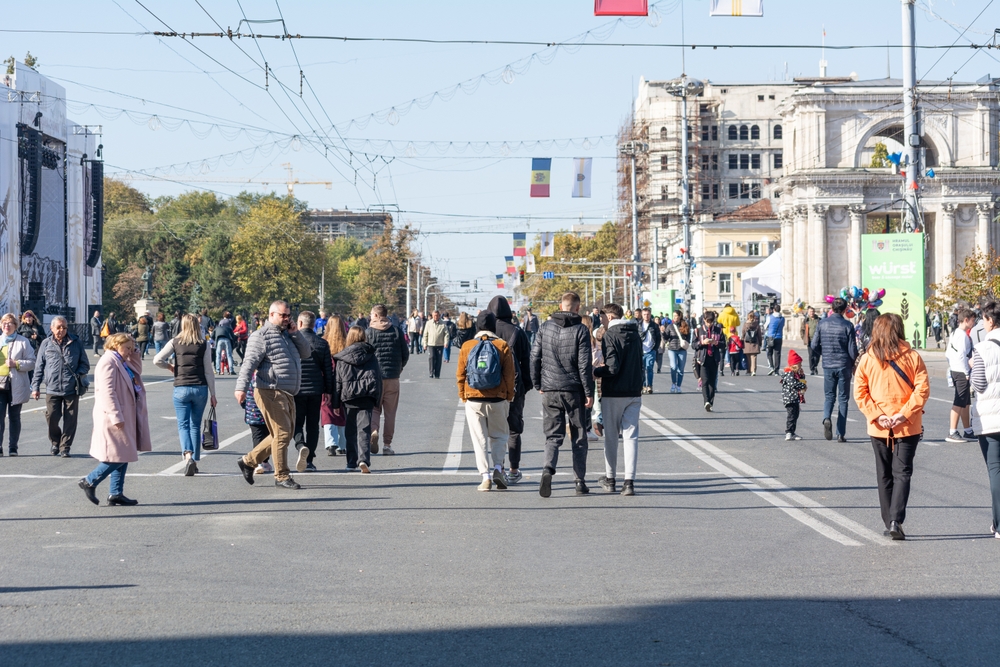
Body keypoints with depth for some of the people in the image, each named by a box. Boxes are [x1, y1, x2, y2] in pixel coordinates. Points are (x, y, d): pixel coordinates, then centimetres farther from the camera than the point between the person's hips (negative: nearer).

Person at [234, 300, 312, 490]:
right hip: (271, 393, -9)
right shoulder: (261, 336, -8)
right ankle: (281, 476, 1)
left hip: (287, 395, 9)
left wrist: (295, 333, 3)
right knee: (282, 433, -8)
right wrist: (241, 387, -27)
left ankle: (249, 461, 24)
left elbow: (305, 352, 17)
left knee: (285, 434, 14)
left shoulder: (288, 334, 18)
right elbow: (249, 362, -16)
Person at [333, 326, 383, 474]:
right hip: (366, 397, 0)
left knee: (350, 431, 10)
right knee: (364, 430, -3)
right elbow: (378, 378, 6)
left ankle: (352, 463, 10)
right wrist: (377, 398, 13)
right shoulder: (371, 357, 4)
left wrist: (336, 403, 7)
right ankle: (363, 460, -20)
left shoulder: (342, 359, 0)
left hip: (348, 397, 0)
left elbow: (337, 382, 2)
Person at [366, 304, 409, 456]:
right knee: (390, 412, 8)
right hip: (393, 378, 2)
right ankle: (387, 445, 8)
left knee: (374, 409, 9)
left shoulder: (368, 332, -4)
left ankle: (374, 430, -20)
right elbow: (405, 354, 5)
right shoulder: (397, 331, 3)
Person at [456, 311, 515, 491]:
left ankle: (485, 476, -1)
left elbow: (460, 375, 2)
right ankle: (497, 468, -3)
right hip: (497, 400, 0)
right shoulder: (502, 346, -3)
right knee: (498, 435, 16)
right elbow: (510, 375, -3)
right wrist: (509, 396, 9)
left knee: (480, 439, 6)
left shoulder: (467, 346, 0)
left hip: (473, 400, 0)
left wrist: (463, 396, 14)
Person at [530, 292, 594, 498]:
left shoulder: (545, 327, 3)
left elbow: (535, 357, 5)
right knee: (579, 437, 10)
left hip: (549, 390, 2)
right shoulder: (580, 330, -7)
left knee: (553, 435, 5)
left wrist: (538, 384, 15)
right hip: (574, 390, -2)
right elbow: (584, 364, -10)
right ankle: (580, 481, 11)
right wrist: (589, 392, -5)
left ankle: (548, 469, -21)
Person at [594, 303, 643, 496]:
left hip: (613, 394, -5)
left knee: (611, 437, 9)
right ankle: (629, 481, -6)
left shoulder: (610, 336, -12)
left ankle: (610, 479, 18)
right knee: (631, 437, 2)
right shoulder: (636, 335, 9)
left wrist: (595, 372, -5)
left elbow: (612, 367, -20)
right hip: (634, 392, 5)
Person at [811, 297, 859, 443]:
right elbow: (852, 350, -8)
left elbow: (814, 347, 0)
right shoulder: (847, 326, -9)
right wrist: (854, 364, 11)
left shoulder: (822, 323, -1)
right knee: (843, 399, 8)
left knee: (829, 396, 15)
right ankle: (841, 434, 6)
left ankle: (826, 418, -15)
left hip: (828, 365, 2)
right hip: (844, 366, -2)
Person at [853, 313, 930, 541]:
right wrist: (904, 413, -12)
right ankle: (896, 520, -14)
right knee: (902, 473, 2)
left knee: (884, 475, 13)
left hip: (878, 428, 1)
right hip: (908, 427, -1)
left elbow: (860, 393, -6)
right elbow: (922, 389, -12)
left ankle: (889, 522, 15)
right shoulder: (912, 357, -5)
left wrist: (877, 416, -8)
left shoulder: (867, 359, -2)